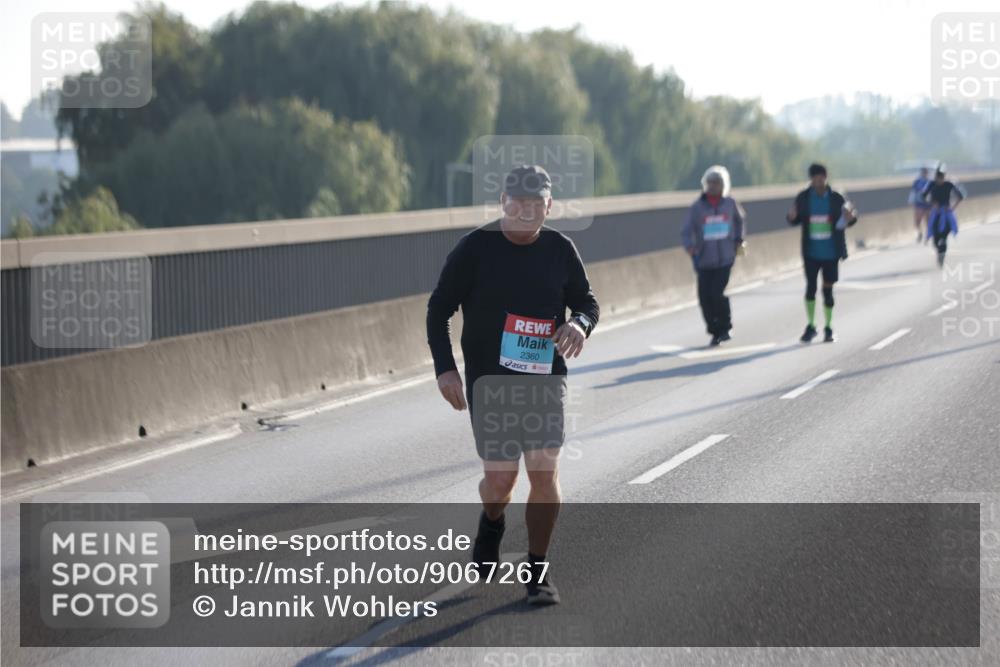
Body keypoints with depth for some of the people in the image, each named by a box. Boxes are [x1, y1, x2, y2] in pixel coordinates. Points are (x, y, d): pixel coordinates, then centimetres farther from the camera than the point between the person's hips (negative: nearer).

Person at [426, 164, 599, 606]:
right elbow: (439, 308, 1)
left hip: (545, 376, 2)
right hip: (489, 378, -2)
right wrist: (445, 368, -10)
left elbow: (587, 302, 14)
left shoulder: (560, 250, 3)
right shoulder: (476, 247, -5)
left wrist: (579, 323, -11)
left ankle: (538, 571, 6)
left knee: (544, 471, -7)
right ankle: (491, 522, 33)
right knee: (500, 477, -4)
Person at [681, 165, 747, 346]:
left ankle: (725, 327, 9)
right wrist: (689, 246, -24)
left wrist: (739, 240, 14)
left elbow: (740, 219, 23)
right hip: (704, 260, 1)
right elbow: (686, 231, -5)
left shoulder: (729, 203, 3)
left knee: (717, 294, -14)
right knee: (705, 297, -1)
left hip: (725, 258, -1)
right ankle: (715, 332, 18)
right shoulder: (697, 207, -4)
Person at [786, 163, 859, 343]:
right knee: (810, 287, -1)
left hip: (831, 253, -1)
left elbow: (847, 218, 1)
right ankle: (810, 326, 13)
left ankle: (828, 328, 18)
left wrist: (851, 217, -22)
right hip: (811, 253, 1)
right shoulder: (803, 198, -2)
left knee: (828, 289, 6)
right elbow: (796, 220, 5)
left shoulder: (836, 198, -5)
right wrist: (791, 217, -17)